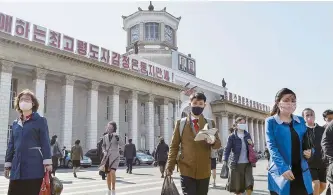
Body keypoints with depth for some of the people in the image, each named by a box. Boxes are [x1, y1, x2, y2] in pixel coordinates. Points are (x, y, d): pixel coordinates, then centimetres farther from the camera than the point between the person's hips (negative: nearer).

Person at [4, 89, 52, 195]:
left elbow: (45, 142, -5)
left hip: (34, 167, -5)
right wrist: (7, 164, 13)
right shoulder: (15, 123, 16)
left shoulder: (40, 120, 1)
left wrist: (47, 162, -12)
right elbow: (11, 145, 17)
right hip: (17, 167, 5)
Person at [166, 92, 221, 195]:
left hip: (204, 171, 2)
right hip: (186, 171, -2)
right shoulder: (181, 123, 5)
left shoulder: (210, 123, 9)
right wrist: (170, 166, -4)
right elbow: (174, 146, 5)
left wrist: (213, 141, -20)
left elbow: (218, 144, 4)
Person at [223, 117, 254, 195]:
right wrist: (225, 161, -20)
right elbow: (227, 149, -9)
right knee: (237, 184, 6)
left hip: (247, 163, 3)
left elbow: (251, 146, 20)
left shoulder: (247, 135, 8)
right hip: (236, 163, -3)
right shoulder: (232, 136, -6)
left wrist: (251, 144, -4)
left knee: (249, 183, 1)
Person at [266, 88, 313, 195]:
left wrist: (310, 151, -4)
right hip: (280, 172, -3)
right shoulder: (271, 122, -3)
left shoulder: (301, 121, 10)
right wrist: (283, 168, -22)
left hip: (301, 171, 4)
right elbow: (271, 146, -11)